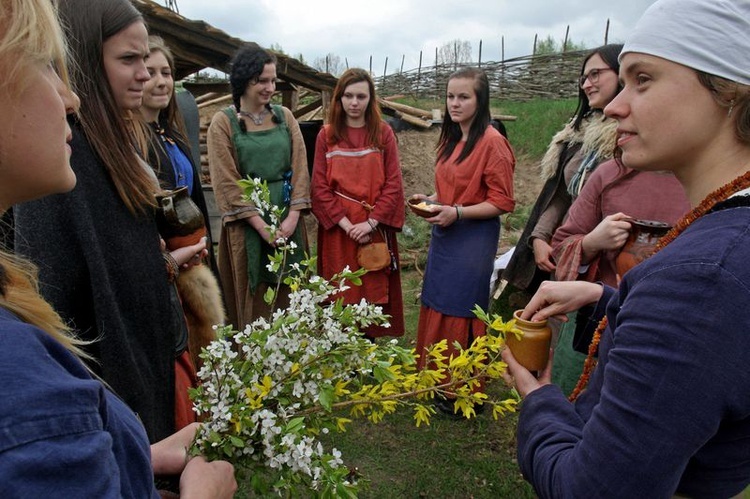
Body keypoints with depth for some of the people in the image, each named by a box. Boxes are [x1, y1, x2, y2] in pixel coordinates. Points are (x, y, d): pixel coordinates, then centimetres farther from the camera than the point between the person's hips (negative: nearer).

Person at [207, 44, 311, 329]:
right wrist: (261, 226, -14)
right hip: (246, 223, -3)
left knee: (289, 296, 10)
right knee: (253, 300, 6)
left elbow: (300, 168, 3)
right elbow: (227, 183, -8)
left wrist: (293, 216, -9)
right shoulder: (223, 123, -3)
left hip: (287, 218, 3)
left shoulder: (284, 117, 7)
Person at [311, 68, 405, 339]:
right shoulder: (326, 135, 3)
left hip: (375, 228, 0)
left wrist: (371, 222, -15)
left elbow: (393, 184, -4)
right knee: (340, 294, 7)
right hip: (338, 229, 0)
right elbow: (320, 187, -2)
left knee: (373, 290, 7)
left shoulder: (384, 134, 2)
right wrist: (346, 223, -13)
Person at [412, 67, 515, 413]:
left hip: (473, 238, -8)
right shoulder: (450, 139, 11)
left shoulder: (491, 142, -15)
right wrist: (431, 200, 3)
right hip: (443, 235, 8)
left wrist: (456, 213, -21)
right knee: (436, 305, 15)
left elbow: (502, 202, -15)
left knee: (461, 312, 2)